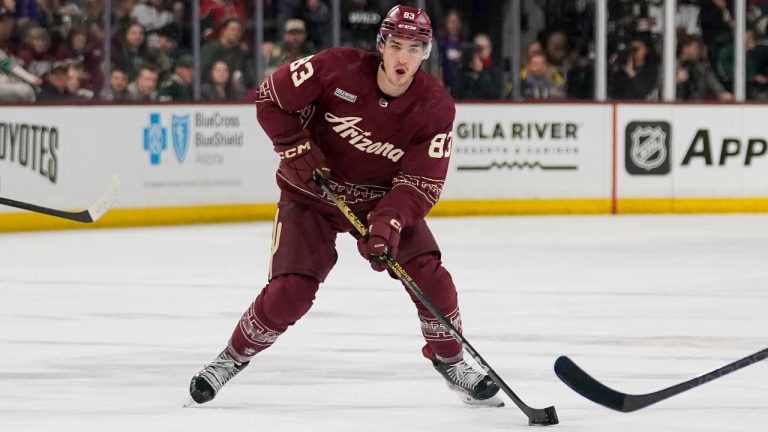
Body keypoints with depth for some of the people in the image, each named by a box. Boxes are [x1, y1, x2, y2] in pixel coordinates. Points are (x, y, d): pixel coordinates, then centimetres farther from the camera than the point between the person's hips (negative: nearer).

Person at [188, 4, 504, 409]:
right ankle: (232, 358, 9)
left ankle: (451, 362, 12)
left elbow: (421, 181, -21)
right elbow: (270, 98, -12)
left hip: (386, 198, 2)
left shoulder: (436, 106, -19)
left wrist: (388, 223, -36)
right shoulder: (337, 68, -24)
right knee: (290, 291, -15)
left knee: (430, 276, -13)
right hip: (312, 193, -2)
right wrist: (298, 149, -20)